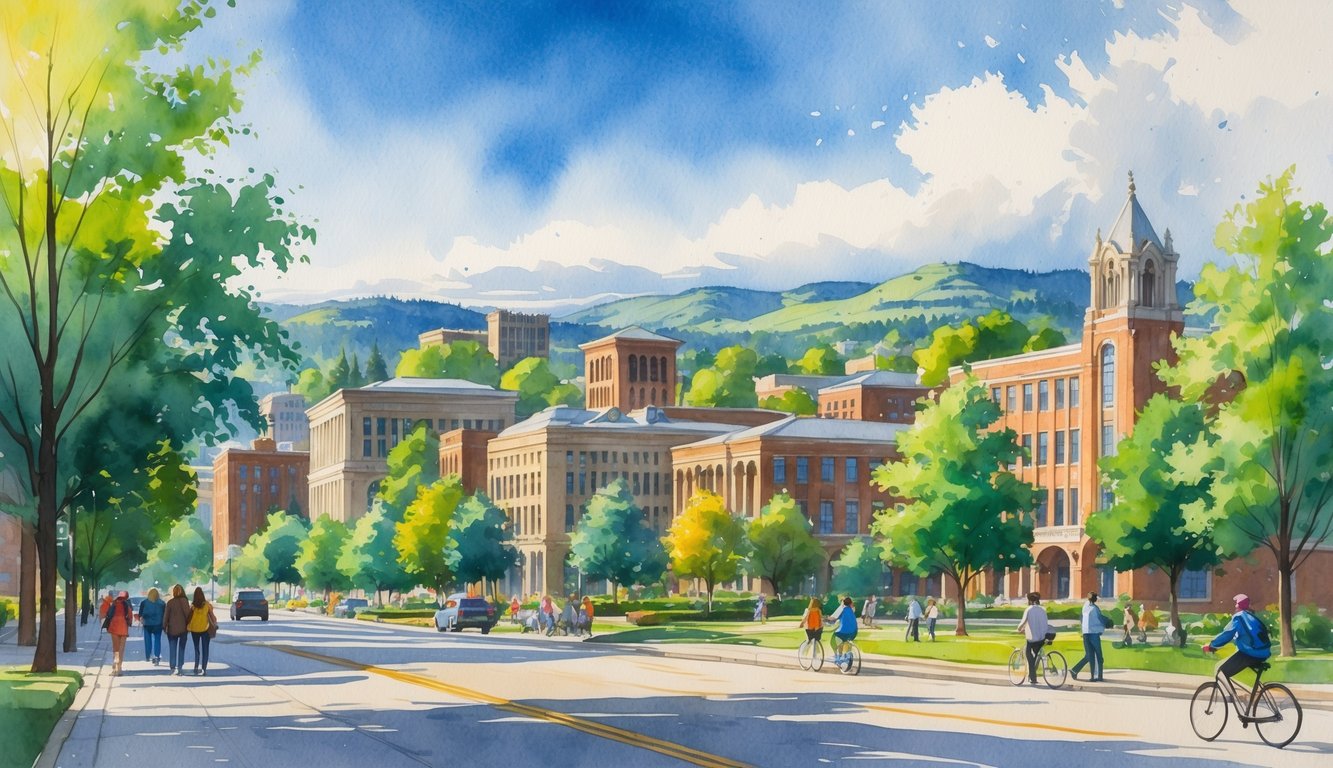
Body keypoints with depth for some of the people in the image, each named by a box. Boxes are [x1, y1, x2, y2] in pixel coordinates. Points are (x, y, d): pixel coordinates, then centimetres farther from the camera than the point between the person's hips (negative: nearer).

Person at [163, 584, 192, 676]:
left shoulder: (170, 602, -4)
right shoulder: (185, 601, -8)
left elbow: (166, 615, -1)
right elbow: (188, 613, -10)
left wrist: (164, 627, 9)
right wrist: (189, 625, 0)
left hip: (172, 629, 0)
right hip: (183, 628, 0)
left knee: (172, 649, 8)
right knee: (181, 648, 8)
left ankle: (172, 667, 3)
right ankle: (180, 667, 3)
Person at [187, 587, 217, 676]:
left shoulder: (192, 605, -7)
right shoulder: (207, 604, -8)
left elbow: (189, 617, -6)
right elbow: (212, 616, -4)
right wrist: (215, 625, 11)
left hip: (194, 629, 1)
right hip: (205, 629, -1)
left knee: (197, 649, 16)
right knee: (205, 650, 7)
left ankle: (196, 667, 2)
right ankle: (204, 669, 0)